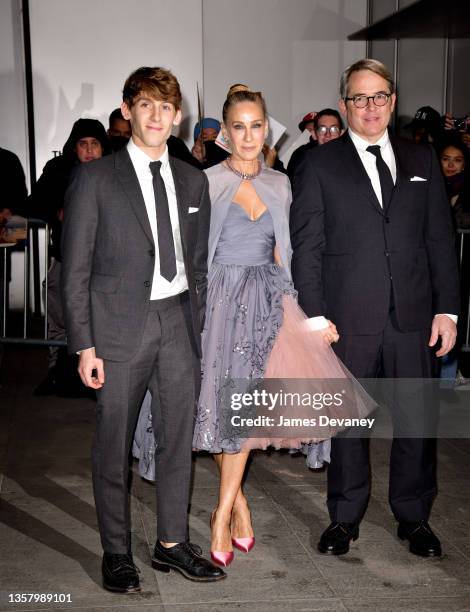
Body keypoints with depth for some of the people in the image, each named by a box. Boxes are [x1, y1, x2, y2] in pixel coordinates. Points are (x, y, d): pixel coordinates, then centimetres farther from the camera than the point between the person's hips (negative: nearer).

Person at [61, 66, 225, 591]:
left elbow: (198, 264, 13)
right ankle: (116, 554, 22)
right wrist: (84, 345, -10)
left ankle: (171, 543, 27)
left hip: (178, 319, 4)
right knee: (113, 446, 5)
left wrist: (200, 329, 8)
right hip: (120, 326, -4)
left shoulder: (192, 181, 10)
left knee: (178, 438, 10)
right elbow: (75, 269, -5)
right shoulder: (95, 179, -4)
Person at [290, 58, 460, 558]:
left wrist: (447, 308, 3)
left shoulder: (422, 160, 11)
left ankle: (414, 516, 26)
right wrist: (315, 317, -8)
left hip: (414, 315, 3)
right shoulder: (318, 165, 2)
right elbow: (306, 248, -2)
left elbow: (440, 239, 9)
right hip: (348, 318, -2)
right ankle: (345, 517, 25)